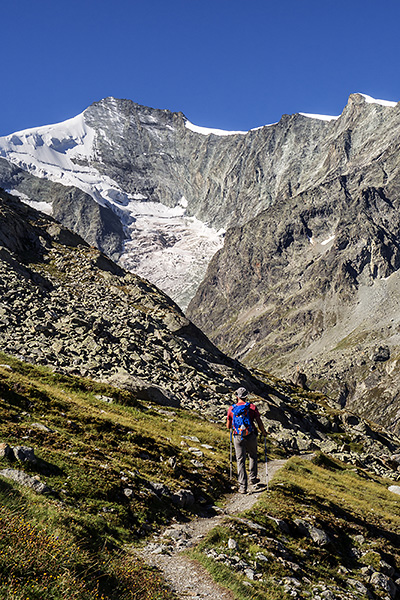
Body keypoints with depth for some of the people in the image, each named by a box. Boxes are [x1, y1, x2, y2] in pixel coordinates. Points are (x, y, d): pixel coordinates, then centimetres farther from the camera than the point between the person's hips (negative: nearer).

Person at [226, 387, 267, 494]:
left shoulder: (231, 409, -1)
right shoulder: (252, 407, -5)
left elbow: (228, 426, 7)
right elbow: (259, 423, -4)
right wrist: (263, 432, 15)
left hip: (238, 438, 0)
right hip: (251, 437, 0)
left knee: (240, 461, 4)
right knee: (253, 456, 24)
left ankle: (243, 487, 1)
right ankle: (253, 478, 32)